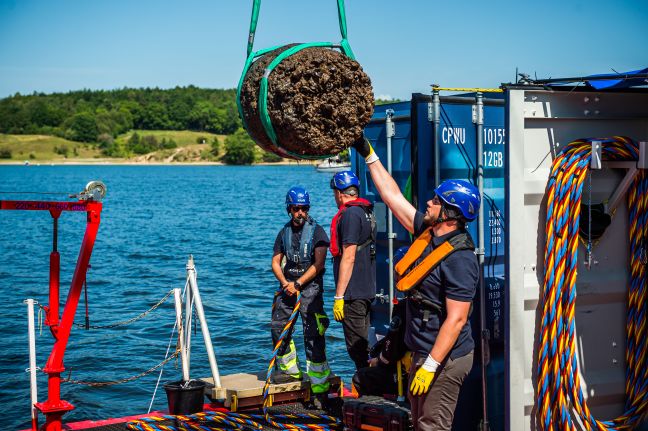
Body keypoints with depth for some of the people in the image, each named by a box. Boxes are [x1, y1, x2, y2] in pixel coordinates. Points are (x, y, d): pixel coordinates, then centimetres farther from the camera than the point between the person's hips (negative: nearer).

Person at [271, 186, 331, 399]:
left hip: (310, 287, -6)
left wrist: (298, 284, -14)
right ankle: (289, 370, 24)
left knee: (312, 334, -10)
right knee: (278, 326, 7)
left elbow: (318, 264, -11)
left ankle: (319, 382, -8)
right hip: (288, 286, 6)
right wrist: (285, 283, -5)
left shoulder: (317, 231, -4)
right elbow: (276, 262, 12)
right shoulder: (285, 232, 12)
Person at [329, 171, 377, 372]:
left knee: (356, 347, -4)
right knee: (362, 345, 18)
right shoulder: (366, 212, 15)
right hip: (366, 290, 10)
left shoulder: (350, 214, -15)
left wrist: (339, 296, -19)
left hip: (353, 293, -10)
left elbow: (348, 257, -20)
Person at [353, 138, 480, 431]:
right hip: (422, 352, 10)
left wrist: (430, 366, -25)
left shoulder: (459, 259, -22)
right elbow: (393, 197, 14)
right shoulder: (428, 232, 4)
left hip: (445, 358, -10)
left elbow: (456, 320, -24)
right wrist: (369, 155, 16)